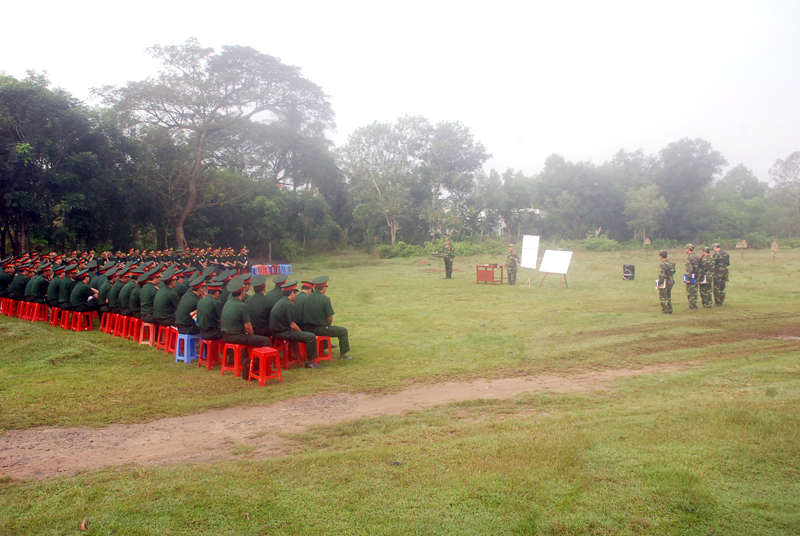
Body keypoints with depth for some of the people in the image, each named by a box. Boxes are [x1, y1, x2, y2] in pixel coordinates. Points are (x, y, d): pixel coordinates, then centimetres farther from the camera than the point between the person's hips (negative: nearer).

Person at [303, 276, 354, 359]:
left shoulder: (308, 298, 3)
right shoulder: (325, 299, -14)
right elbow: (330, 319, -12)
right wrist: (328, 325, 11)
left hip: (308, 328, 7)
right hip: (320, 329, -7)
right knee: (343, 331, 10)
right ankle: (343, 354, 13)